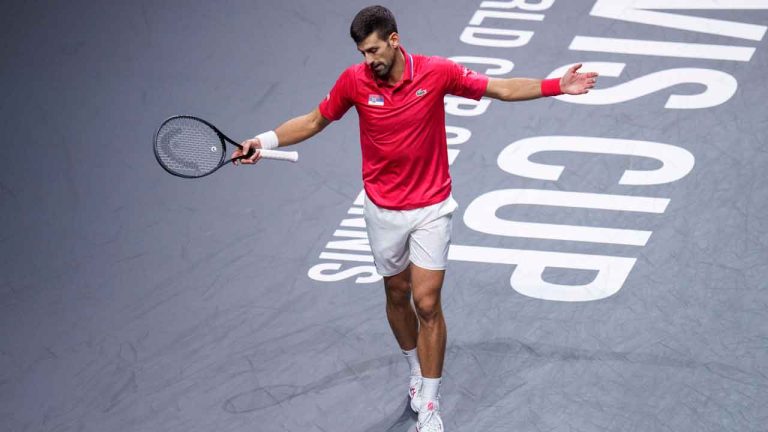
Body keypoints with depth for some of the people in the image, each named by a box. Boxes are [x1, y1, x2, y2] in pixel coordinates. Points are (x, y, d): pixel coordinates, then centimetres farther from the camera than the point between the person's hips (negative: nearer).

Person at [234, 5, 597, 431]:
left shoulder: (437, 72, -15)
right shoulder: (354, 81, -11)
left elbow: (501, 88, -6)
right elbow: (314, 121, 4)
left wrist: (556, 86, -15)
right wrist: (265, 140, -7)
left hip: (431, 208, -2)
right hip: (383, 210, 2)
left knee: (427, 303, -6)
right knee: (397, 295, 15)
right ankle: (416, 371, 41)